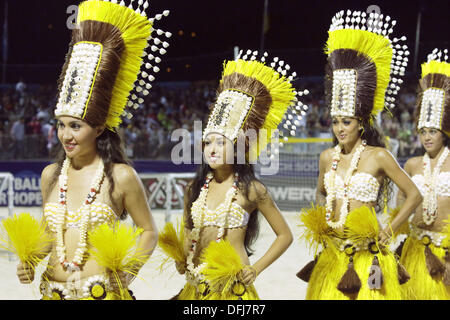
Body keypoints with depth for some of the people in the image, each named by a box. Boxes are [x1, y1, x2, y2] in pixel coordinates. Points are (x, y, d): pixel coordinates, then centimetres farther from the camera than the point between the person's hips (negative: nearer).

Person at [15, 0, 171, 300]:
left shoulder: (121, 176, -8)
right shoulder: (51, 174, 5)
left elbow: (149, 231, 0)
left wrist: (126, 275, -9)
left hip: (102, 292, -4)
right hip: (53, 290, 4)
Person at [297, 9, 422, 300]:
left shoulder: (378, 156, -6)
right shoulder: (327, 158, 8)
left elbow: (414, 195, -1)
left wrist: (389, 231, -5)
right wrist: (321, 220, 7)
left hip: (366, 254, -4)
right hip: (332, 253, 4)